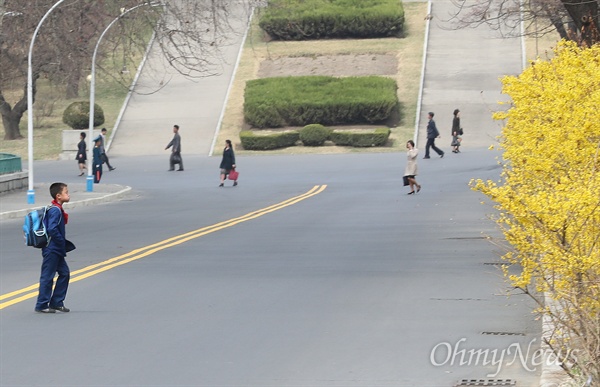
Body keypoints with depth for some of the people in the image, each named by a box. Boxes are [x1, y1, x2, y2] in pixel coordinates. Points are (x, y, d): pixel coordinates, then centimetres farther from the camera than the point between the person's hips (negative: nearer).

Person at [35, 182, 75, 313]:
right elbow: (52, 230, -27)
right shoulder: (55, 210, -18)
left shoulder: (58, 209, 13)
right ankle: (42, 305, 4)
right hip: (51, 249, -10)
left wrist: (64, 244, 13)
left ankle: (57, 302, 18)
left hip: (56, 250, 10)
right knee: (47, 276, -3)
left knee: (64, 273, 13)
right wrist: (62, 242, -17)